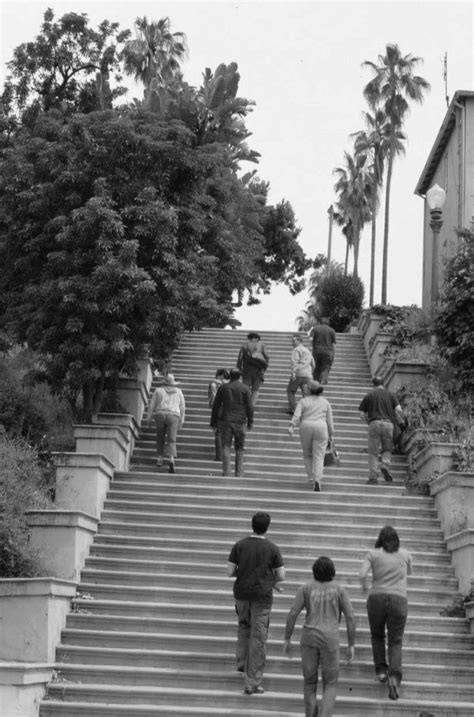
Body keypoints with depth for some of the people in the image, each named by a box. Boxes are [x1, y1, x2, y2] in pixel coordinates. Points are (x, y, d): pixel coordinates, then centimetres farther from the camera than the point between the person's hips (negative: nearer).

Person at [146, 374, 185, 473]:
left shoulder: (158, 390, 8)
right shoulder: (178, 392, 13)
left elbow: (152, 405, 6)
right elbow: (182, 407, 14)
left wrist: (149, 418, 11)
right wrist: (181, 421, 19)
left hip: (160, 415, 0)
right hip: (173, 416, 0)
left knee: (160, 438, 18)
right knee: (171, 441, -5)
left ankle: (159, 458, 15)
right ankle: (171, 460, -24)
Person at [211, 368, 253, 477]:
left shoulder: (223, 387, 3)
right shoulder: (245, 389, 0)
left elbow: (216, 405, 4)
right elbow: (249, 407, -1)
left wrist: (214, 422, 9)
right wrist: (250, 422, 7)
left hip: (225, 420, 0)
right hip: (240, 422, 0)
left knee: (226, 447, 2)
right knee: (240, 448, 9)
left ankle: (226, 471, -6)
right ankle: (239, 472, 4)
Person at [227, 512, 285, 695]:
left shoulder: (239, 545, -4)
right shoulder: (272, 549, -7)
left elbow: (230, 572, -4)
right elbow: (281, 576, -5)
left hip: (242, 593, 2)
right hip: (262, 596, -2)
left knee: (243, 626, 30)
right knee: (258, 638, 2)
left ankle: (242, 661, 25)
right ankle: (252, 683, 1)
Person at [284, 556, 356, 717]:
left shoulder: (306, 587, 4)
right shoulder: (340, 589, 4)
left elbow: (292, 614, -2)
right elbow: (350, 618, -1)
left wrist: (287, 639, 6)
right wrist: (351, 646, 3)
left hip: (309, 638, 1)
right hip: (330, 641, -1)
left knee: (310, 683, 16)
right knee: (330, 686, 9)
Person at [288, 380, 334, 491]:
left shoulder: (303, 401, 6)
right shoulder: (325, 403, 11)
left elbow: (296, 415, -9)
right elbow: (329, 420, 9)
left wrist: (291, 427, -19)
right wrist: (331, 435, 15)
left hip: (306, 428, 0)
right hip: (320, 429, 0)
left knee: (307, 455, 19)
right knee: (318, 457, -2)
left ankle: (311, 478, 18)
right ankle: (317, 480, -21)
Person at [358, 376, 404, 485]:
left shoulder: (369, 395, 10)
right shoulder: (390, 395, 12)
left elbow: (362, 414, 7)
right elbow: (399, 410, 0)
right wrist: (402, 419, 18)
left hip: (374, 423, -1)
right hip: (388, 423, 1)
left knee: (373, 452, 5)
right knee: (387, 449, 17)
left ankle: (373, 477, -1)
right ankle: (385, 466, -10)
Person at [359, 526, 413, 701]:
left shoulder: (373, 554, 3)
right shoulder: (405, 554, 10)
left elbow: (362, 575, -8)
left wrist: (364, 587, 11)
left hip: (377, 598, 0)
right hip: (399, 599, 1)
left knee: (377, 636, 22)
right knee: (396, 641, 3)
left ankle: (381, 670, 12)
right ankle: (394, 676, -18)